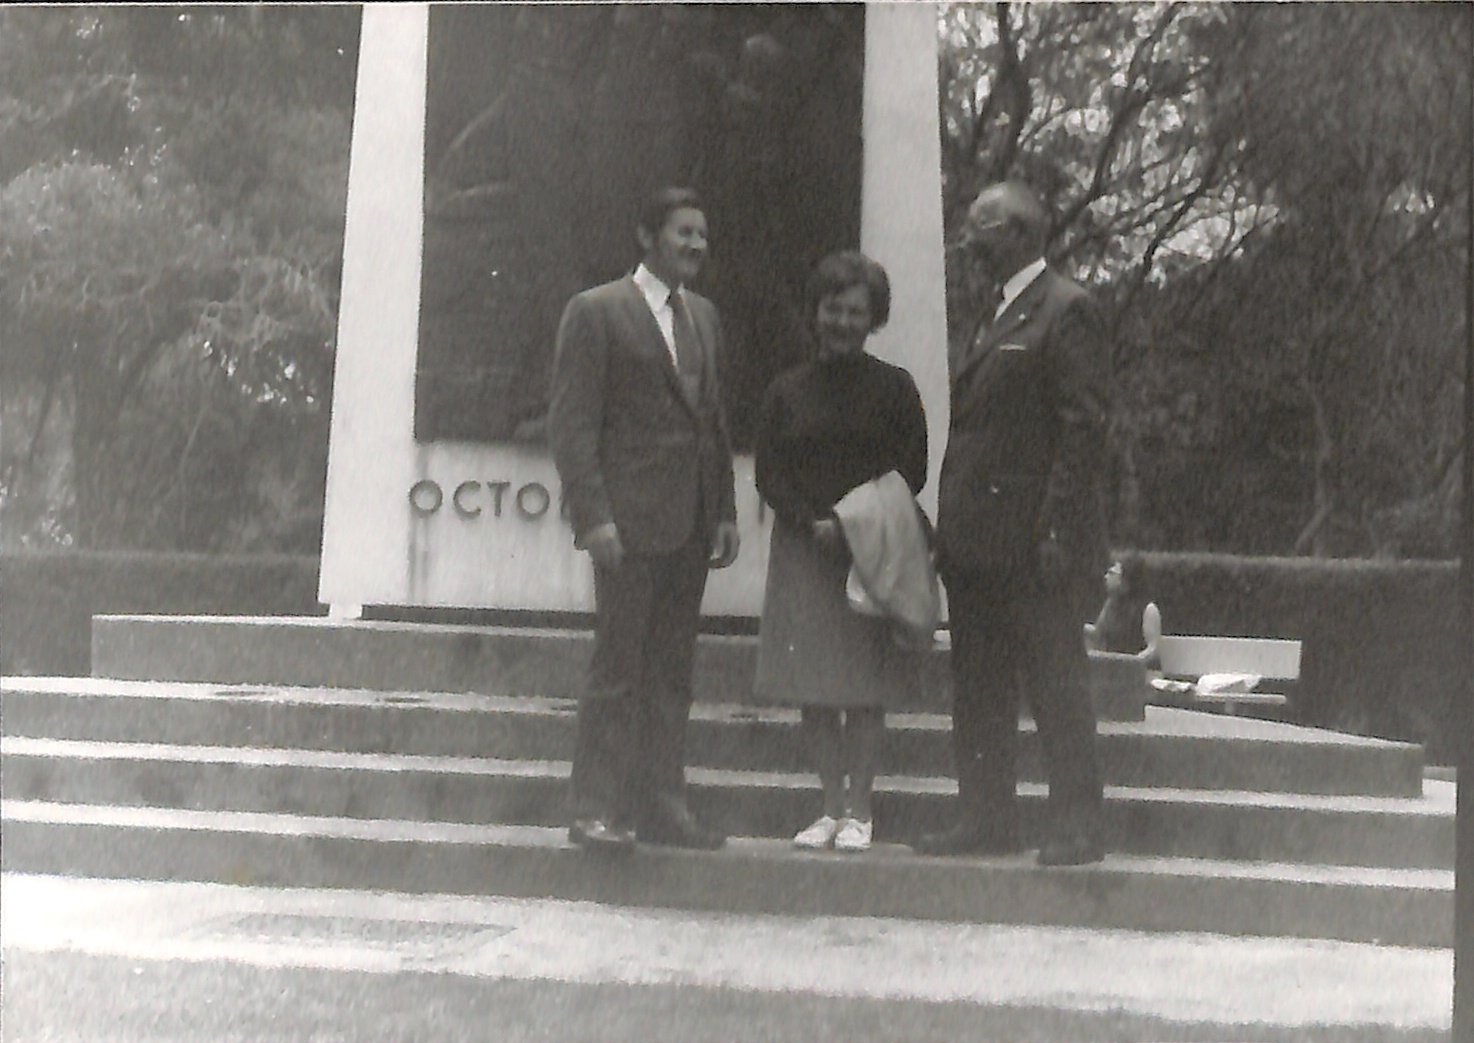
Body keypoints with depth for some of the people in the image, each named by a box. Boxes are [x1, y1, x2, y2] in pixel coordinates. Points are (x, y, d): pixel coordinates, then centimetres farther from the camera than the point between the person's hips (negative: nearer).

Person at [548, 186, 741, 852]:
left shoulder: (704, 317, 18)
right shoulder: (596, 312, -3)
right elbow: (571, 423, -8)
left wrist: (725, 511, 13)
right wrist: (593, 516, -16)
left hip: (691, 523, 7)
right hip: (630, 521, -6)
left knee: (672, 672, 9)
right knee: (617, 668, -5)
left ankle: (659, 805, 14)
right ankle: (596, 809, 1)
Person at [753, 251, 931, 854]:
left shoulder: (893, 388, 3)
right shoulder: (787, 391, 9)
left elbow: (913, 473, 1)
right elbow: (768, 472, 5)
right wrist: (813, 524, -10)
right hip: (804, 549, 2)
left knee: (866, 683, -2)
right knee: (811, 687, 0)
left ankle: (858, 810, 4)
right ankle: (832, 806, 9)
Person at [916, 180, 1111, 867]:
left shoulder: (1066, 310, -8)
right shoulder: (995, 319, 20)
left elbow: (1082, 427, -14)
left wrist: (1057, 532, -20)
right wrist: (950, 527, 13)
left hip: (1034, 542, -9)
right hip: (977, 543, 9)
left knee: (1054, 686, -4)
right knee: (978, 689, 11)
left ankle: (1077, 826, 3)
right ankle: (986, 818, 18)